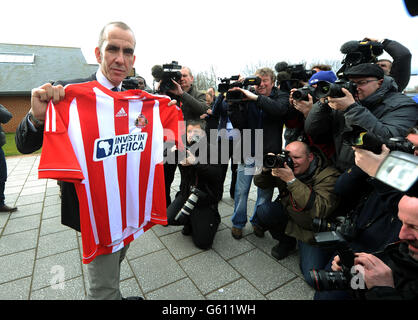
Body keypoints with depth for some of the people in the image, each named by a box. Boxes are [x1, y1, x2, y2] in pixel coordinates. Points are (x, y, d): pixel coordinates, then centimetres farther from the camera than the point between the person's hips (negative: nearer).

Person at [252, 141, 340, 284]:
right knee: (263, 210, -22)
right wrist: (265, 169, -25)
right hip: (288, 214, 4)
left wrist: (291, 181, -39)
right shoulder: (285, 166, -8)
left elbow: (320, 210, -36)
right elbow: (260, 183, -1)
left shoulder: (328, 176, -22)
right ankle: (287, 242, 7)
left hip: (313, 231, -4)